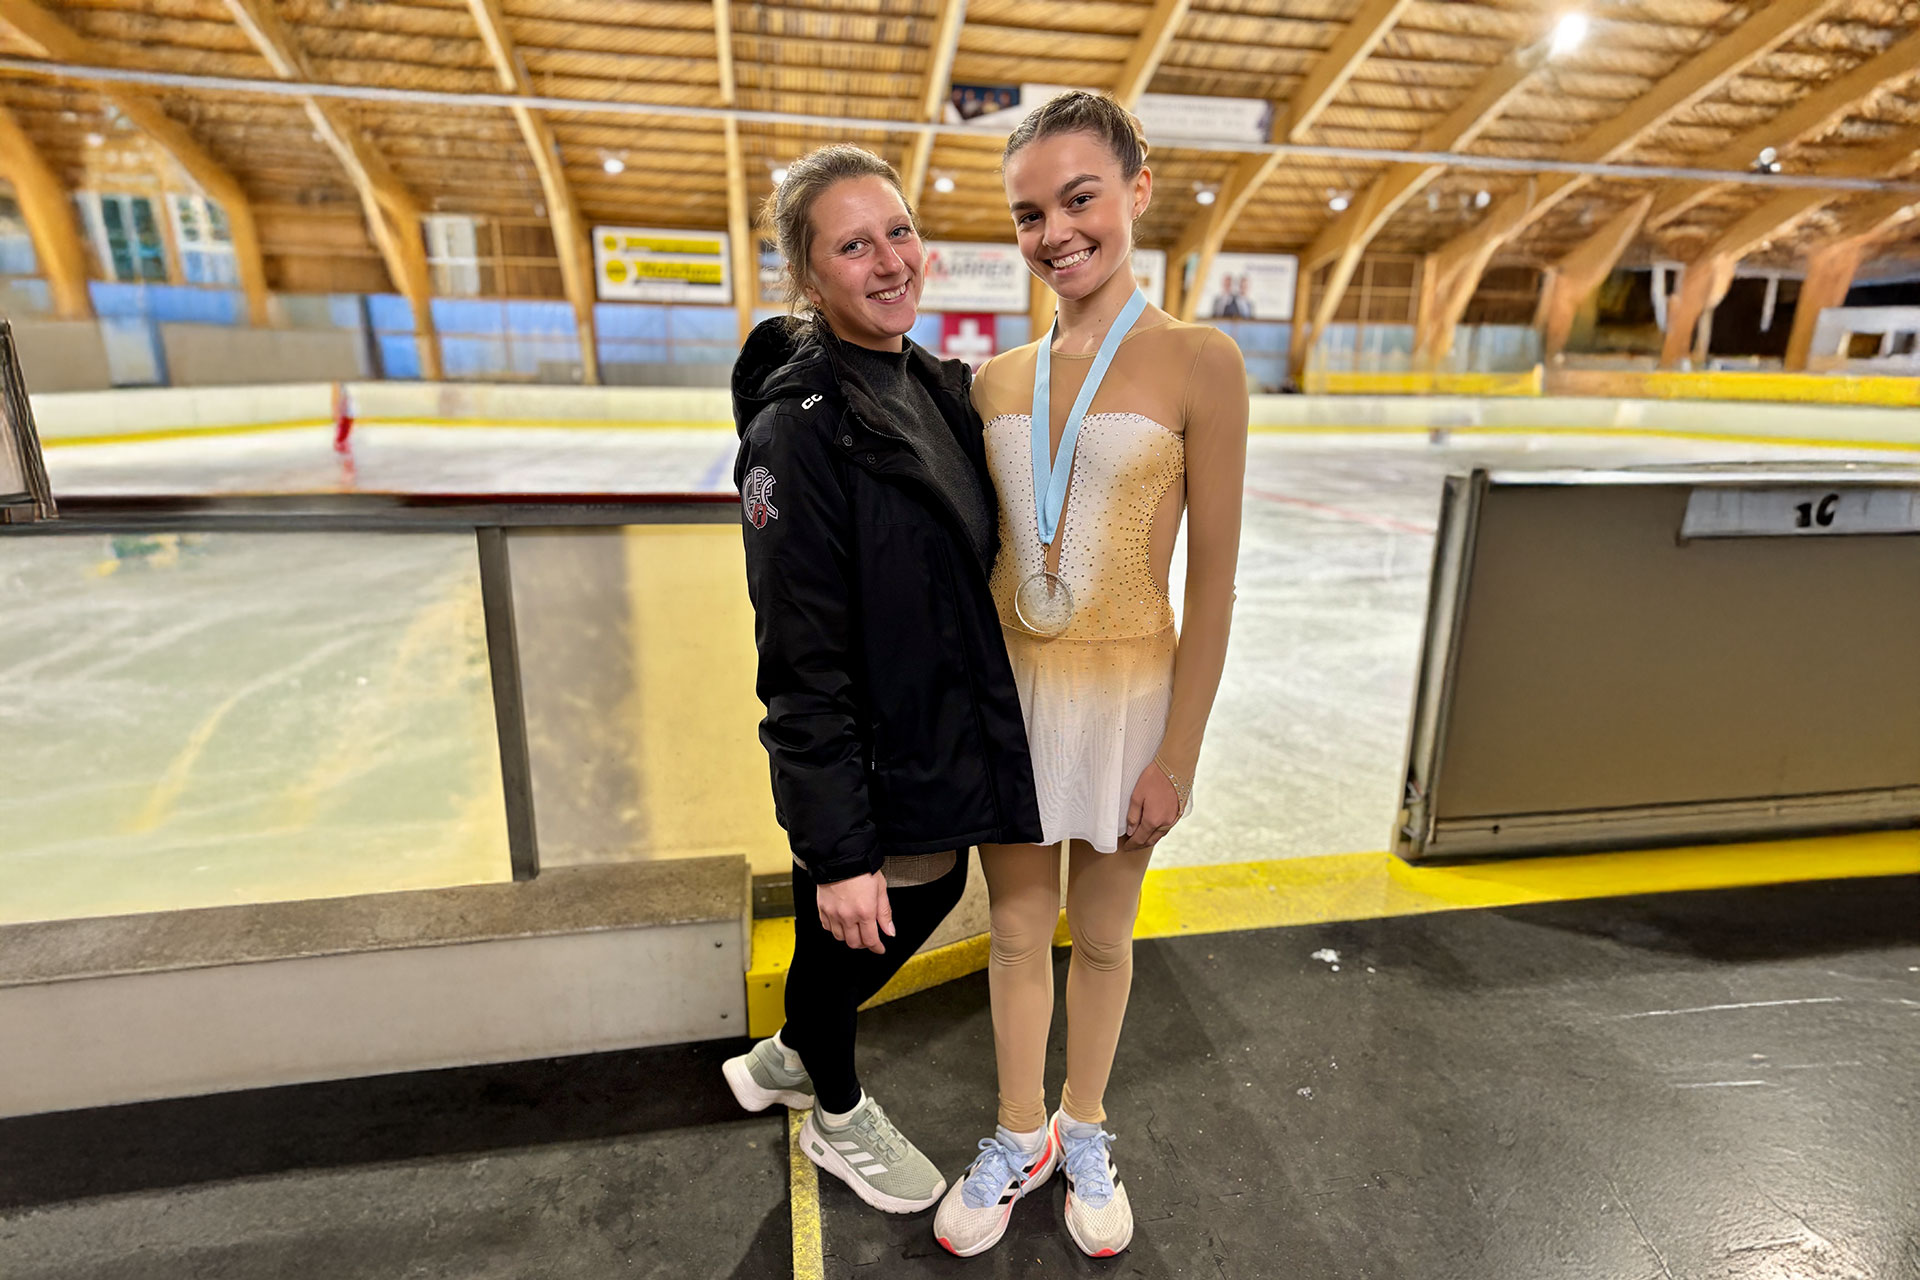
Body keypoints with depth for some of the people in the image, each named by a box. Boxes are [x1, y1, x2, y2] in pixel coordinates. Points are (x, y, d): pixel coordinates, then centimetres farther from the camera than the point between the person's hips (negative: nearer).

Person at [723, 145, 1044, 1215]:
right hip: (876, 777, -8)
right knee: (851, 941, 16)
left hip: (952, 751, 8)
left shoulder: (939, 386, 4)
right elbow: (804, 664, -22)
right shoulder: (798, 424, -22)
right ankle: (837, 1115, 50)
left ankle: (785, 1058, 54)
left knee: (930, 902, 26)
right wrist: (838, 849, -20)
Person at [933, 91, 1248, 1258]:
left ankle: (1085, 1132, 42)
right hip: (1007, 684, 3)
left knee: (1102, 933, 16)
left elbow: (1214, 579, -9)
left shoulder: (1197, 363, -9)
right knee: (1018, 929, 16)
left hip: (1125, 692, -3)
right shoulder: (998, 380, 3)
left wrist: (1178, 754, -9)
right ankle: (1020, 1138, 39)